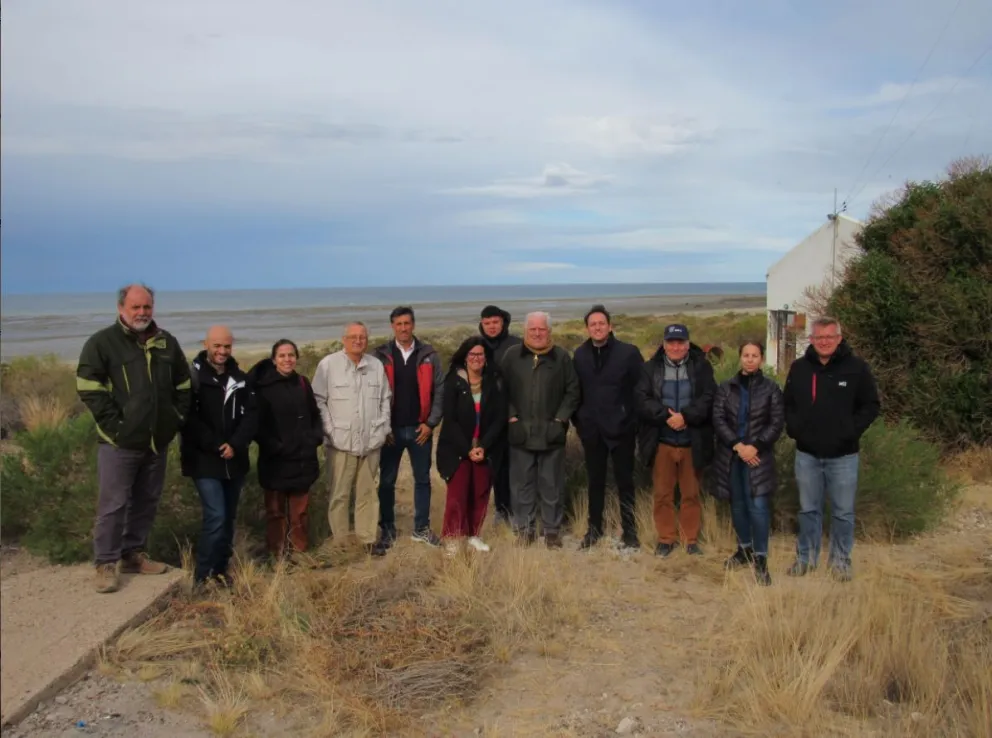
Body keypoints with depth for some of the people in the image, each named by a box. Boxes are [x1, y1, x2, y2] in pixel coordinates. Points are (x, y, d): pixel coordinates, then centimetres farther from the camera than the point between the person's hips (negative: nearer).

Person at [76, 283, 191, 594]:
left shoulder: (167, 342, 10)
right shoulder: (102, 342, -5)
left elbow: (184, 385, 18)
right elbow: (88, 387, -11)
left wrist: (177, 418, 8)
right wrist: (113, 423, -15)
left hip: (157, 440, 5)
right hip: (120, 441, -5)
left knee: (147, 501, 13)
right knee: (114, 504, -3)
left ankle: (133, 555, 26)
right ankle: (106, 564, 8)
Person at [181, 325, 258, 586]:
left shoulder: (240, 378, 8)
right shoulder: (193, 376, -7)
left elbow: (251, 415, 2)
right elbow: (189, 419, -13)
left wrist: (235, 444, -13)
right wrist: (215, 446, -17)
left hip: (235, 460, 5)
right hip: (204, 460, -5)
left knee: (229, 518, 12)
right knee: (216, 517, -12)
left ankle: (221, 568, 26)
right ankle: (202, 575, 1)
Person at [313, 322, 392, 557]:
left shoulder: (376, 365, 8)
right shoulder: (328, 364, -4)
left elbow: (385, 399, 14)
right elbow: (319, 400, -4)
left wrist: (382, 428, 7)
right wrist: (330, 431, -9)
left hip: (370, 441, 4)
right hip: (341, 441, -3)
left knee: (367, 493, 11)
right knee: (340, 493, 4)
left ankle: (369, 539, 20)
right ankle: (339, 542, 13)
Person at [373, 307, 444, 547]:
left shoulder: (429, 355, 1)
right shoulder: (381, 355, -2)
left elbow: (439, 391, 0)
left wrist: (431, 422, -6)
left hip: (420, 428, 1)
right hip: (390, 429, -1)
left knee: (422, 479, 9)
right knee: (387, 481, 7)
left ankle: (421, 528, 21)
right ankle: (387, 528, 21)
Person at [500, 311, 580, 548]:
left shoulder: (562, 357, 1)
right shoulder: (512, 356, 4)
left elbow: (572, 392, 2)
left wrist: (560, 420, -5)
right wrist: (512, 418, -4)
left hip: (551, 433, 0)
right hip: (520, 433, 1)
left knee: (552, 484, 7)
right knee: (521, 483, 8)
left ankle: (552, 529, 20)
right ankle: (524, 527, 21)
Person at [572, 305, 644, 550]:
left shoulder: (629, 352, -6)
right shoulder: (580, 354, 5)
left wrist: (636, 419, -7)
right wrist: (577, 420, 7)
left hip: (621, 427, -3)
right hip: (591, 429, 3)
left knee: (625, 481, 6)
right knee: (595, 481, 13)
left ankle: (629, 531, 16)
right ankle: (594, 528, 25)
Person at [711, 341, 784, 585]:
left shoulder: (771, 388, 2)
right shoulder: (726, 388, 7)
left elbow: (777, 423, -3)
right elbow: (718, 419, -1)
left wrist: (755, 446, -14)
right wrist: (737, 445, -12)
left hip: (757, 455, -3)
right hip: (731, 455, 3)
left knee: (758, 505, -12)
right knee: (737, 504, 11)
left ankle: (760, 558, -4)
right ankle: (745, 548, 28)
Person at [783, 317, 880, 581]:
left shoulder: (856, 367, -5)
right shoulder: (799, 367, 3)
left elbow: (871, 406, -1)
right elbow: (788, 404, 14)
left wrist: (851, 431, -11)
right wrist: (793, 429, -1)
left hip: (843, 455, -2)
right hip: (807, 453, 2)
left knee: (843, 511, 8)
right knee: (808, 509, 13)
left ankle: (840, 559, 22)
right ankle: (806, 556, 25)